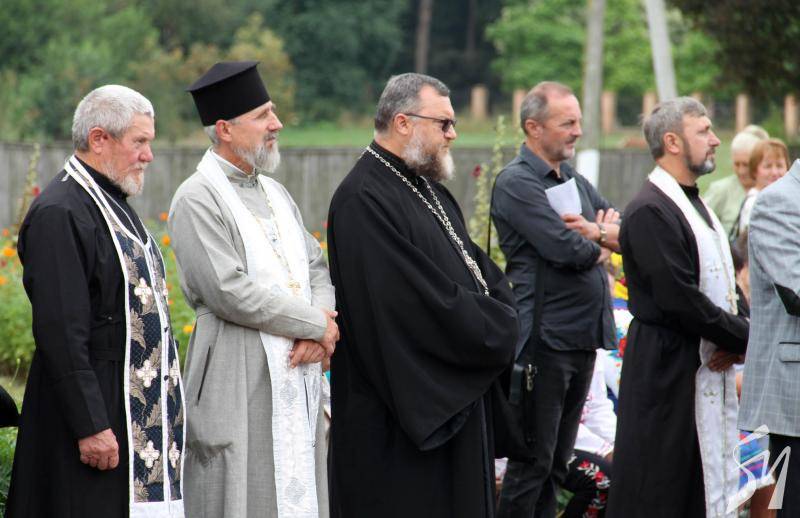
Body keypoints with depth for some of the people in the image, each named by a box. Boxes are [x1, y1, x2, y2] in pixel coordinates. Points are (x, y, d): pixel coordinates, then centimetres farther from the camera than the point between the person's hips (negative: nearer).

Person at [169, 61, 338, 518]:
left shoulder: (274, 192, 16)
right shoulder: (198, 200, -10)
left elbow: (316, 266, 14)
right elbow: (231, 293, -18)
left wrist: (318, 332, -7)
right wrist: (316, 323, -9)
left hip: (297, 375, 8)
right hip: (241, 383, -7)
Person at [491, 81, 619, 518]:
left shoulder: (574, 181, 17)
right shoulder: (517, 182, -11)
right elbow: (567, 250, -20)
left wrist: (595, 230, -8)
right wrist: (603, 244, 1)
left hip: (582, 339, 9)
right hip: (544, 338, -9)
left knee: (557, 462, 13)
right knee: (532, 463, -6)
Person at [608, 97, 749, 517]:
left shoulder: (696, 205, 16)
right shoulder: (650, 211, -16)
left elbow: (726, 281, 19)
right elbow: (679, 299, -21)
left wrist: (738, 330, -1)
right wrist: (744, 337, -13)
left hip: (711, 366, 10)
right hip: (668, 368, -9)